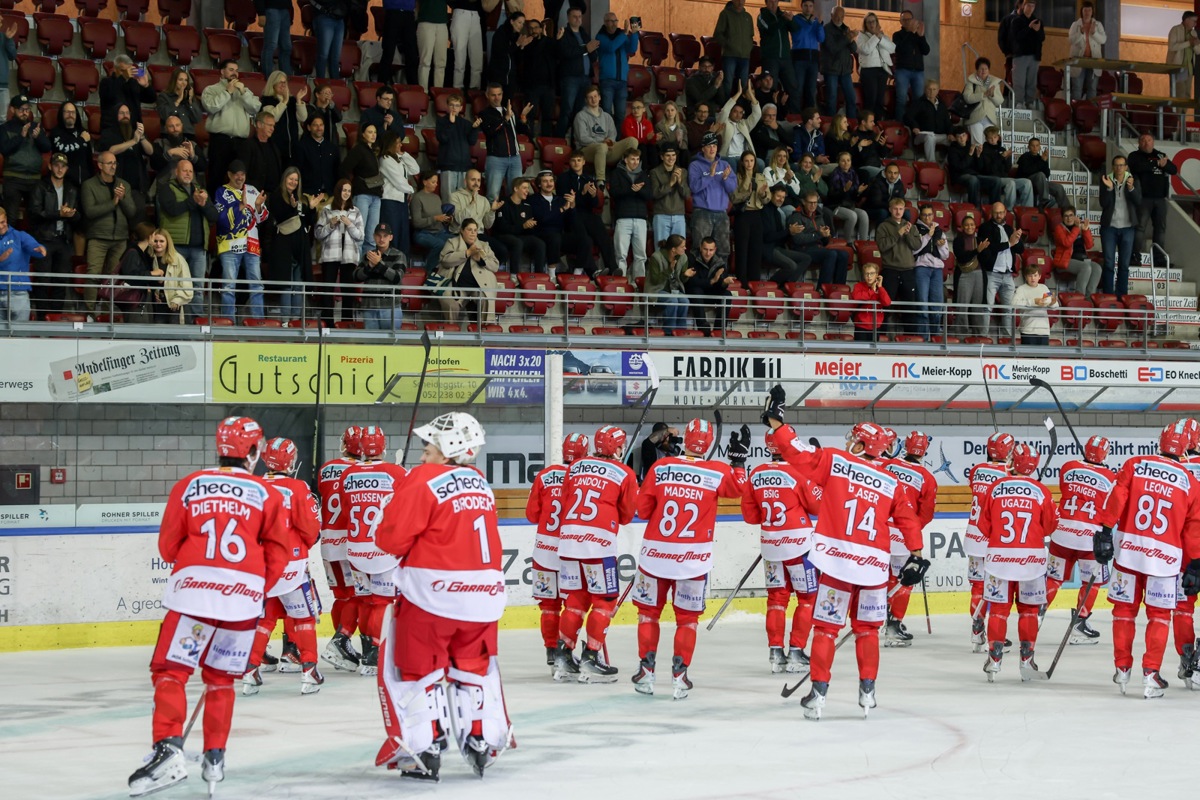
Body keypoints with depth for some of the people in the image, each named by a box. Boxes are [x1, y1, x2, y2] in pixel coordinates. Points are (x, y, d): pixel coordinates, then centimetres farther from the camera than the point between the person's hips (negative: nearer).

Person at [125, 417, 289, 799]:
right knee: (220, 678, 16)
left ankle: (168, 749, -16)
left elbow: (168, 546, 10)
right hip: (243, 596, 2)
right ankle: (215, 757, 16)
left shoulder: (189, 486, 8)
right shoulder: (268, 494, 8)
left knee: (170, 670, 2)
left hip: (193, 591, -1)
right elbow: (277, 555, 5)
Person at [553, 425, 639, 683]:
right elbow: (627, 515, 10)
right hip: (598, 540, -5)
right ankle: (590, 660, 1)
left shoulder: (575, 467, 13)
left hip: (568, 537, 5)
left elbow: (564, 501, 16)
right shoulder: (624, 474, 2)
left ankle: (563, 658, 13)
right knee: (604, 600, 5)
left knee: (576, 598, 15)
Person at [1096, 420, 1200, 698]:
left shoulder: (1134, 465, 2)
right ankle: (1150, 674, 2)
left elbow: (1116, 499, -6)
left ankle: (1122, 668, 21)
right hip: (1165, 557, -1)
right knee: (1159, 614, 10)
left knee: (1125, 609, 14)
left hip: (1129, 550, 1)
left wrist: (1104, 531, -4)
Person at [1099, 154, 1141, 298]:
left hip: (1127, 227, 1)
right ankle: (1107, 295, 1)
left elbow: (1138, 201, -7)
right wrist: (1109, 188, -22)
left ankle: (1122, 295, 9)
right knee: (1109, 263, -2)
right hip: (1109, 227, -1)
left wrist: (1131, 188, -23)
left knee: (1124, 264, 4)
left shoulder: (1133, 181, 3)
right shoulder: (1106, 180, 0)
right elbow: (1103, 203, -6)